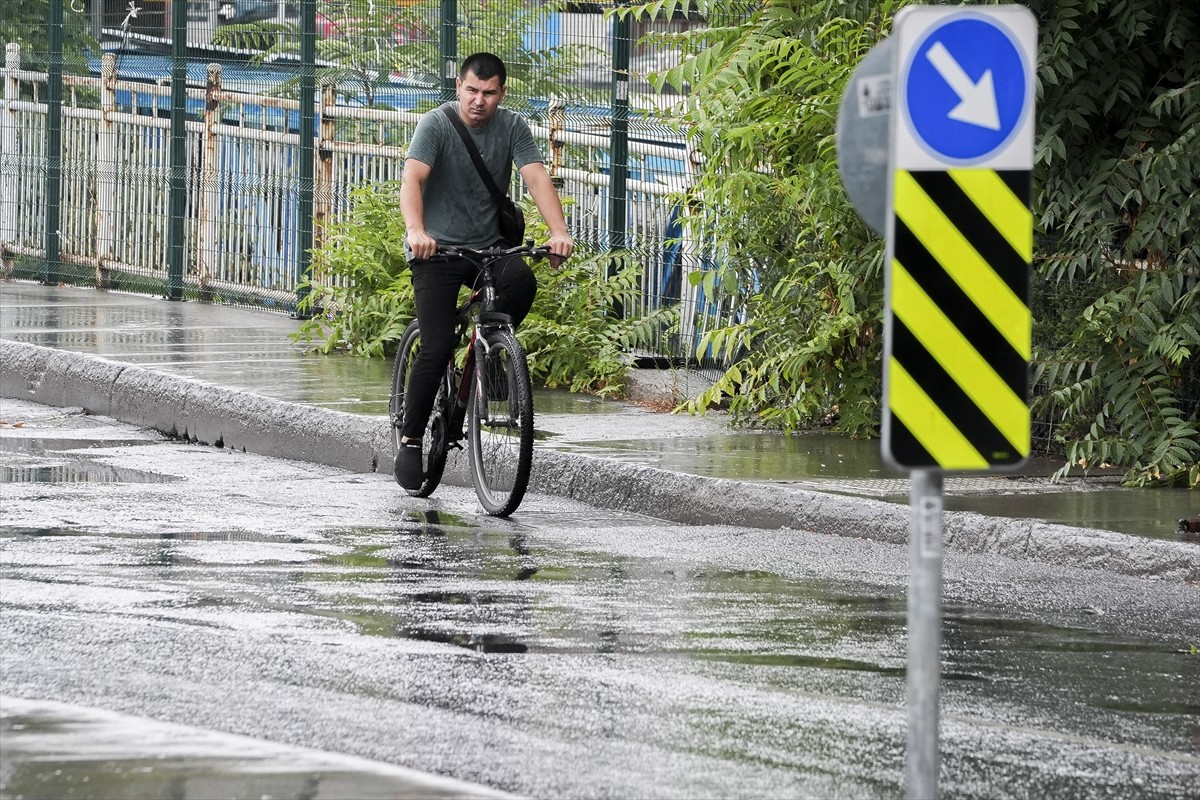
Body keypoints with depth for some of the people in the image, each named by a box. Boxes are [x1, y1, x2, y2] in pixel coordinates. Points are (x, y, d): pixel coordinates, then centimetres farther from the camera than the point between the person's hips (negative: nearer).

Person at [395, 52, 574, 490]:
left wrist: (558, 232, -31)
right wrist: (416, 231, -45)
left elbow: (537, 178, -13)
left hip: (489, 246, 3)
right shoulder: (436, 125, -11)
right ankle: (409, 441, -1)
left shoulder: (512, 128, -1)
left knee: (522, 281, -30)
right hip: (438, 249, -3)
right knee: (436, 349, -15)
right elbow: (412, 179, -25)